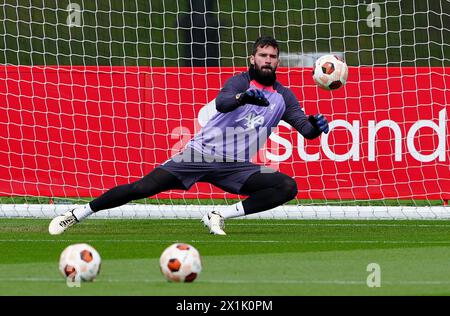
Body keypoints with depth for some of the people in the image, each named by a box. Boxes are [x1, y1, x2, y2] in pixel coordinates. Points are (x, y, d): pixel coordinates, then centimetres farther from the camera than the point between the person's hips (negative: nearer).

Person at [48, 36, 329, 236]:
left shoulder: (284, 96, 10)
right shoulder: (241, 81, -2)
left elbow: (305, 129, 3)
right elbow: (221, 102, -23)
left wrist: (315, 126, -21)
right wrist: (243, 97, -44)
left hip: (236, 167, 3)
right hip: (202, 154, -3)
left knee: (288, 187, -19)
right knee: (143, 188, -15)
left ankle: (219, 216, -15)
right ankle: (77, 214, -3)